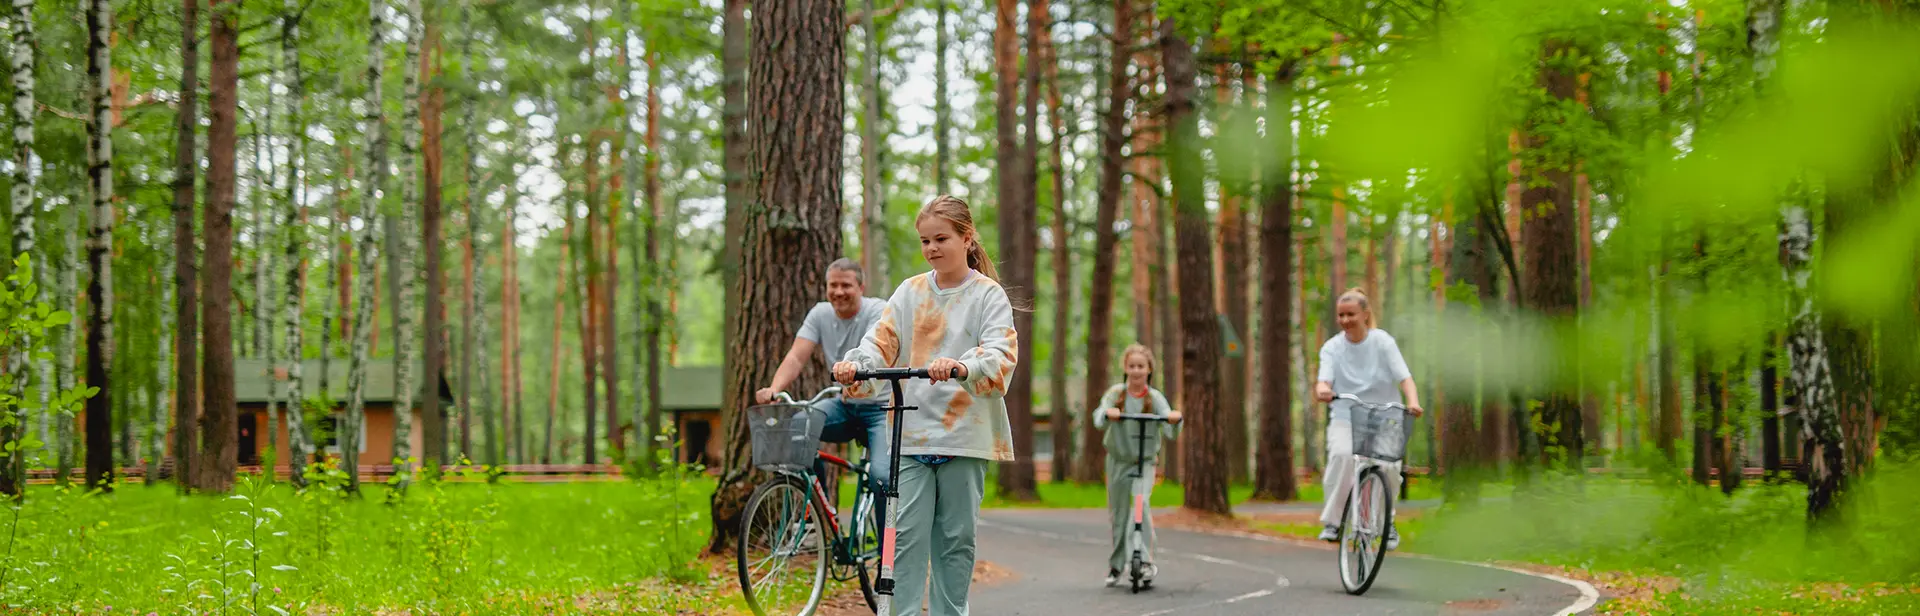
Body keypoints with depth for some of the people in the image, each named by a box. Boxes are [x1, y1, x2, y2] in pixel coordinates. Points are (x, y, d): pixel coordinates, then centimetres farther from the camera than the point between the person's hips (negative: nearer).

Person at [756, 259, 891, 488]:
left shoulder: (878, 311, -13)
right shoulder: (820, 314, 2)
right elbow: (796, 357, -9)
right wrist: (774, 389, -30)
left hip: (880, 407, -5)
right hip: (845, 407, 5)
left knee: (881, 475, -27)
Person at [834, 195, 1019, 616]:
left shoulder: (988, 295, 0)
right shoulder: (910, 292, 11)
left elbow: (1000, 354, -14)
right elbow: (881, 341, 1)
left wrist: (961, 367, -34)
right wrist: (855, 363, -21)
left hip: (965, 434, -2)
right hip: (911, 433, 2)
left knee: (955, 538, 5)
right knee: (907, 536, -3)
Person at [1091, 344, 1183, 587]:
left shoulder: (1155, 397, -6)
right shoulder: (1116, 393, -4)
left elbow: (1169, 432, -15)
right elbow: (1098, 419, -18)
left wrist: (1175, 419, -37)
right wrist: (1107, 414, -41)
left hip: (1145, 460, -2)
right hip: (1118, 460, 2)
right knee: (1118, 513, 10)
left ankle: (1147, 561, -23)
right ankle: (1115, 566, 25)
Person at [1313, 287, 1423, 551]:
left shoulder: (1382, 341, -1)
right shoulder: (1332, 347, 3)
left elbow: (1404, 377, -10)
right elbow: (1324, 380, -12)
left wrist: (1412, 401, -31)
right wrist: (1322, 390, -37)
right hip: (1345, 418, 0)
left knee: (1389, 465, -23)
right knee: (1342, 454, -30)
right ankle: (1332, 521, -18)